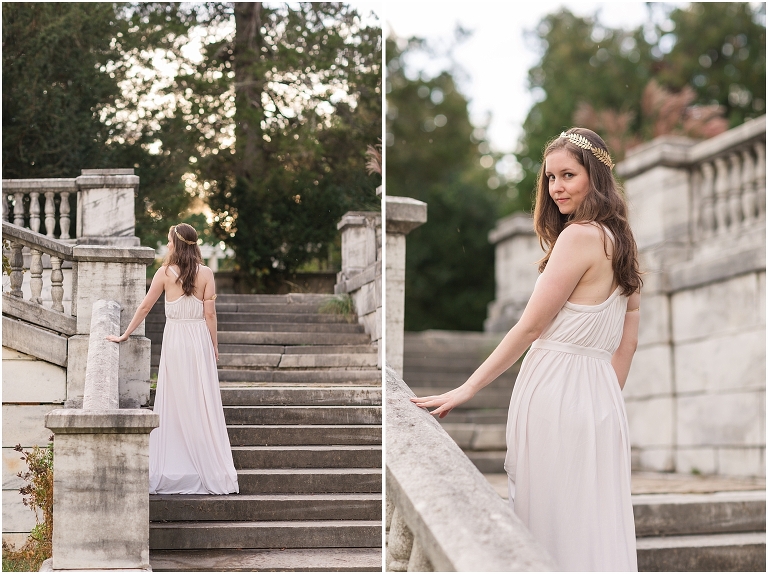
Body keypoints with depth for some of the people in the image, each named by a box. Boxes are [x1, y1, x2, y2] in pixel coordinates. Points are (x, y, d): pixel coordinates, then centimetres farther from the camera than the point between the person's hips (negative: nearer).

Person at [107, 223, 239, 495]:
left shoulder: (166, 272, -3)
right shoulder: (205, 273, -3)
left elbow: (144, 307, 2)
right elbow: (210, 314, -4)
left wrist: (124, 335, 11)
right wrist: (214, 347, 5)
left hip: (174, 340, 0)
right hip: (200, 340, 0)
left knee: (174, 404, 6)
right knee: (202, 403, 5)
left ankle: (173, 473, 7)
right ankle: (210, 471, 7)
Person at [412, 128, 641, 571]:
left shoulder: (579, 236, -14)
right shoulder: (620, 241, 13)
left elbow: (531, 327, -13)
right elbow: (626, 343, 15)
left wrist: (466, 389, -7)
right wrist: (606, 401, 19)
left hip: (556, 393, -9)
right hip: (601, 398, 9)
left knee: (553, 525, -1)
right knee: (594, 525, 11)